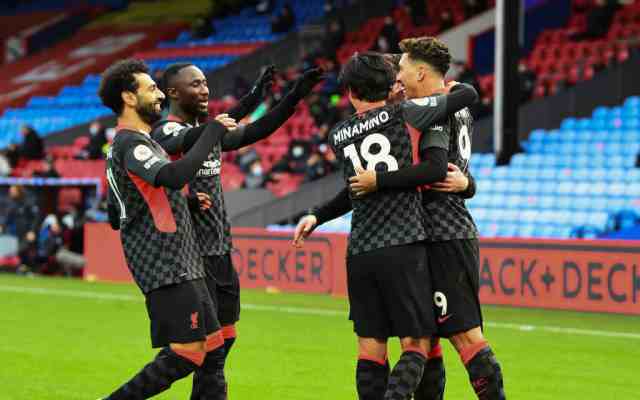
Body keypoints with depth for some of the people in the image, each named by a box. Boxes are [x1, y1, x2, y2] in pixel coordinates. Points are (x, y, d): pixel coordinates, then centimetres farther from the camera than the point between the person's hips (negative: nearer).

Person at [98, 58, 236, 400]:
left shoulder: (127, 143, 19)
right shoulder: (130, 144, -13)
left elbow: (115, 218, 24)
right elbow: (174, 176, -32)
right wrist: (213, 131, -21)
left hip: (181, 265, 10)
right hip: (167, 267, -10)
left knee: (213, 347, 8)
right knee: (187, 354, -11)